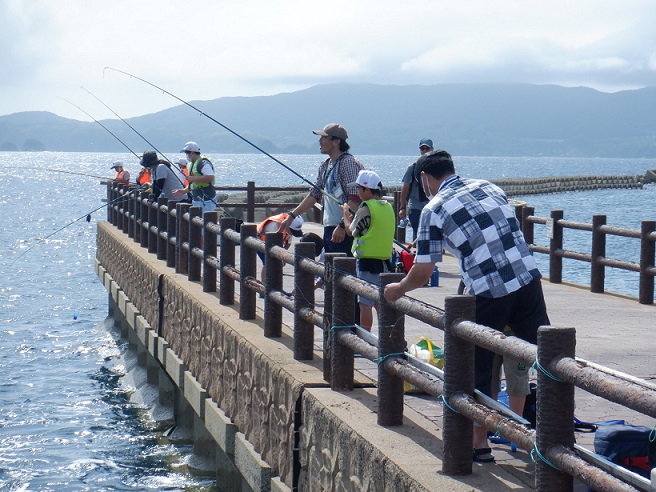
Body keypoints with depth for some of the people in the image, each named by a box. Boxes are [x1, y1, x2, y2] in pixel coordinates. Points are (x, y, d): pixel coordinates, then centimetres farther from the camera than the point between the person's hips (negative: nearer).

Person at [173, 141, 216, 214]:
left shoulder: (203, 163, -14)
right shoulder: (192, 164, 19)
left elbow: (210, 177, -30)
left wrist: (194, 179, -25)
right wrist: (183, 191, 15)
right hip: (196, 201, 10)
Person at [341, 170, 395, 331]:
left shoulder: (366, 208, -14)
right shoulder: (388, 206, 9)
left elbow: (351, 231, -3)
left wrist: (346, 213, 13)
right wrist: (354, 217, 15)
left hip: (367, 261, -8)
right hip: (385, 259, 8)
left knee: (365, 303, -3)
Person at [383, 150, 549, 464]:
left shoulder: (434, 209, 1)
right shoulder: (489, 187, 17)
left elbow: (422, 273, 1)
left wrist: (398, 289, 21)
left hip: (488, 295, -4)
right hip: (528, 281, 4)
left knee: (479, 370, 11)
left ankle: (479, 444, 18)